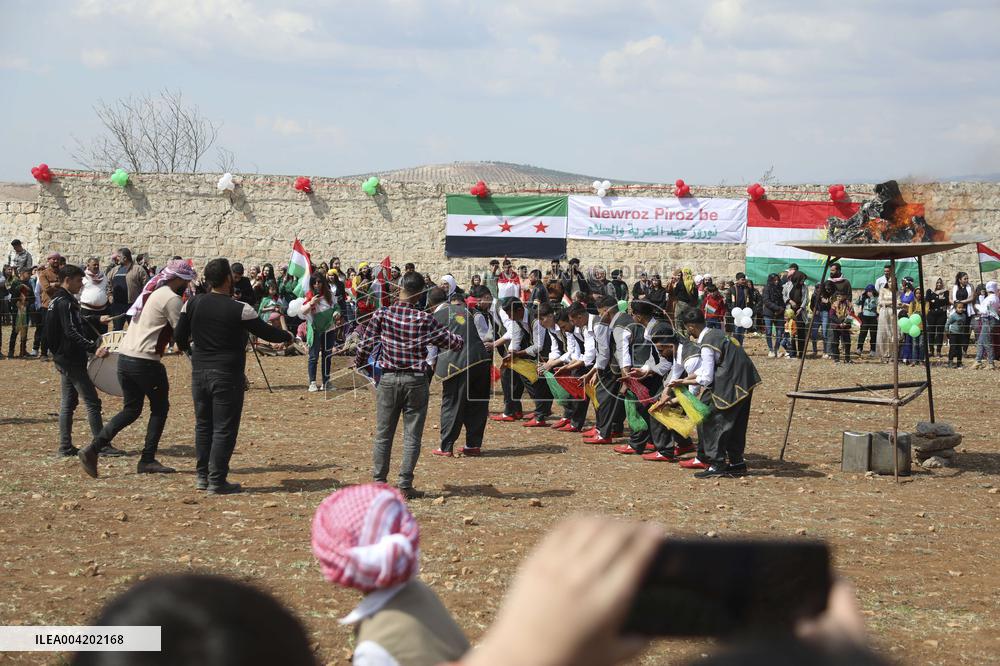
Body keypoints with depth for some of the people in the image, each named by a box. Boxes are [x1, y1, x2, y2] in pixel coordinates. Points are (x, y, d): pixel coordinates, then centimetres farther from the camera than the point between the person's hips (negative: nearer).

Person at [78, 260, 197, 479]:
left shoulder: (153, 293, 18)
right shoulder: (171, 299, -11)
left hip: (125, 356, 8)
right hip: (145, 361, -8)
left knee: (131, 409, 14)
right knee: (160, 408, 8)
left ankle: (93, 449, 1)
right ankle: (147, 460, 9)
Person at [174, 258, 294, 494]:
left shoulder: (192, 304, 0)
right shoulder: (240, 309, -13)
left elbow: (179, 336, 4)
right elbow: (266, 332, -4)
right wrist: (288, 336, 15)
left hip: (199, 373, 5)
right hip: (227, 377, -5)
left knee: (203, 425, 16)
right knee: (224, 429, 1)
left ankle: (202, 476, 20)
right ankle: (217, 481, 2)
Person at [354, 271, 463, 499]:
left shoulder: (382, 315, -6)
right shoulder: (424, 319, -8)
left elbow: (365, 345, -2)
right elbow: (455, 342, -3)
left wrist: (358, 364, 18)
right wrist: (459, 340, 20)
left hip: (388, 378, 1)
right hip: (415, 380, -1)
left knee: (383, 435, 11)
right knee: (412, 436, 5)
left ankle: (379, 483, 13)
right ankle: (405, 485, 4)